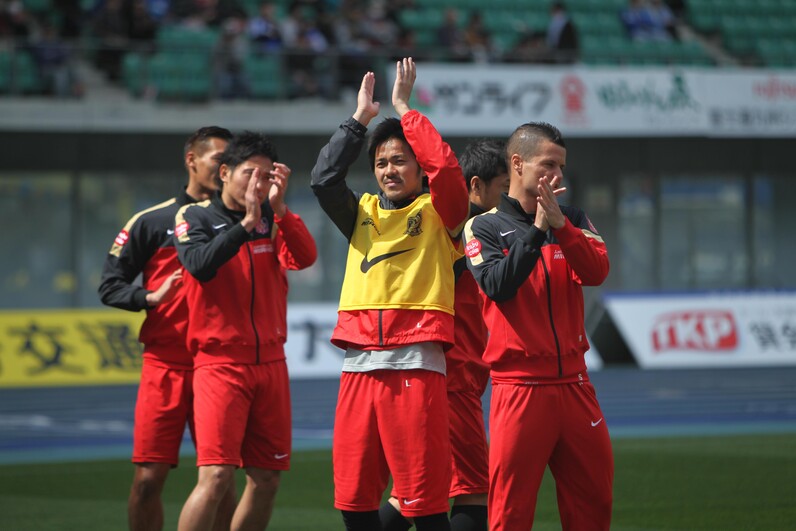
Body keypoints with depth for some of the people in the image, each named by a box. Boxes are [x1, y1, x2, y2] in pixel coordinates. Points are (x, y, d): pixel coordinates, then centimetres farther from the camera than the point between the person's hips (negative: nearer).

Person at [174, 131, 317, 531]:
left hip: (270, 363, 5)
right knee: (217, 475, -16)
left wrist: (278, 207, -16)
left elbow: (305, 257, -6)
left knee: (266, 479, 5)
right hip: (220, 362, -5)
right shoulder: (195, 217, 0)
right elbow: (200, 265, -19)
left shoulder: (273, 219, 11)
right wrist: (247, 223, -22)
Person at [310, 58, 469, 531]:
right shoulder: (362, 213, 19)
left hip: (417, 364, -5)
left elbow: (446, 167, -12)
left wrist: (403, 106, -4)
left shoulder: (438, 213, 7)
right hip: (359, 366, 5)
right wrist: (360, 119, 4)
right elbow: (324, 179, 3)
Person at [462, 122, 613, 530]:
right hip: (520, 387, -4)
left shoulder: (571, 221, 13)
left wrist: (559, 226, -17)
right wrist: (536, 229, -17)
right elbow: (498, 286, -14)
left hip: (574, 385, 4)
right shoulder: (484, 228, 2)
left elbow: (596, 271, -4)